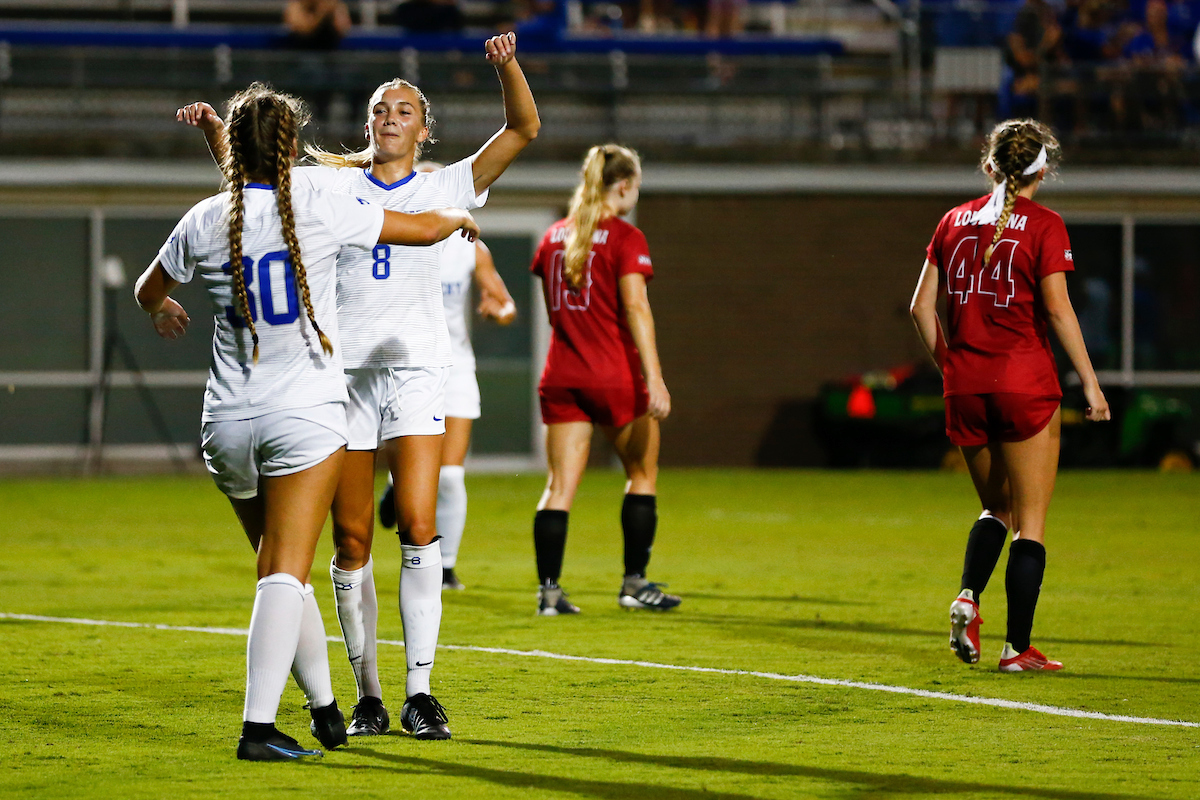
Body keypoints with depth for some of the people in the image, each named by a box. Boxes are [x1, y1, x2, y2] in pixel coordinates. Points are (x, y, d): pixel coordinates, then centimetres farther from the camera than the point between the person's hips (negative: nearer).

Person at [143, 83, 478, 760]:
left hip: (228, 422, 4)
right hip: (305, 414, -4)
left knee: (282, 569, 18)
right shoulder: (319, 210, -6)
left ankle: (325, 708, 27)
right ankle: (258, 727, -19)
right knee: (285, 573, -8)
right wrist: (460, 217, 28)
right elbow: (424, 229, 4)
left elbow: (149, 290, 21)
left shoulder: (206, 221, 2)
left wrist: (164, 310, 46)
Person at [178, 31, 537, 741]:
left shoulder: (444, 188, 9)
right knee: (352, 541, 1)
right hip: (343, 371, 2)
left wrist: (508, 65, -14)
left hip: (417, 370, -2)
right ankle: (368, 696, 9)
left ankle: (420, 691, -10)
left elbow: (524, 128, 2)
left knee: (418, 527, -14)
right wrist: (215, 130, -5)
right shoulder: (332, 185, 12)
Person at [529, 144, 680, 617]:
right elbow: (635, 307, -17)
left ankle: (548, 590, -5)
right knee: (642, 475, 13)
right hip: (615, 375, -5)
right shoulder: (624, 238, -8)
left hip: (561, 377, 5)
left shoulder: (554, 236, 10)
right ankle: (634, 582, 12)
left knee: (560, 485, 3)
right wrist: (654, 379, -20)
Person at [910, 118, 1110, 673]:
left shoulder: (956, 221, 8)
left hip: (966, 385, 5)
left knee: (996, 506, 21)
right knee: (1031, 520, 4)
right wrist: (1090, 382, -7)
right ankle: (1018, 647, 0)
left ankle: (968, 595, -5)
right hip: (1025, 381, -4)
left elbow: (922, 306, 8)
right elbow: (1058, 309, -12)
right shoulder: (1044, 226, -6)